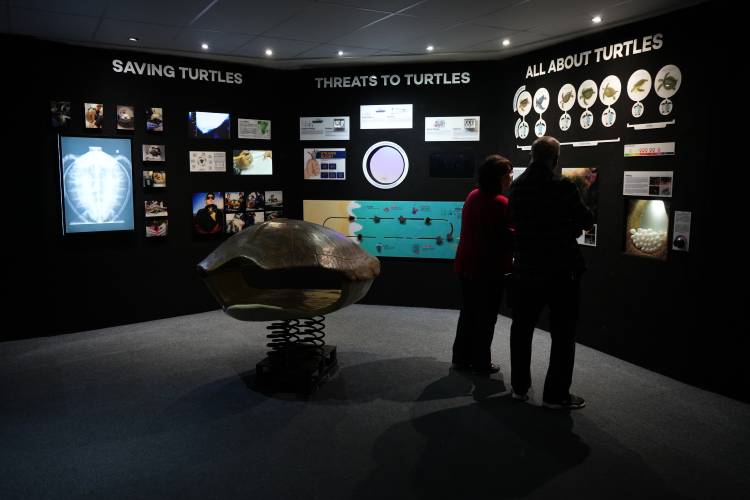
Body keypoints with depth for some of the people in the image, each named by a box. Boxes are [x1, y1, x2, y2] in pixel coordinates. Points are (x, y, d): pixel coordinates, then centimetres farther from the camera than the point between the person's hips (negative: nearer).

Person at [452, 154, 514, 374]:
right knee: (486, 317, 7)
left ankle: (461, 358, 26)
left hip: (466, 265, 8)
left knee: (468, 312, 17)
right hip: (489, 269, -7)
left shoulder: (473, 196, 5)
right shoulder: (500, 203, -20)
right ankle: (480, 363, 17)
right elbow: (507, 238, -19)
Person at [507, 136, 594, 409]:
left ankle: (519, 386, 24)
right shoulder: (563, 186, -13)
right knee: (562, 333, 5)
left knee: (522, 327, 16)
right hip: (561, 269, -5)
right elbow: (586, 221, -7)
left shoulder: (516, 186, 2)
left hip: (526, 268, 5)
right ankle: (556, 393, 10)